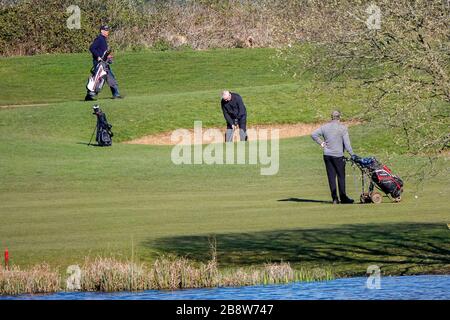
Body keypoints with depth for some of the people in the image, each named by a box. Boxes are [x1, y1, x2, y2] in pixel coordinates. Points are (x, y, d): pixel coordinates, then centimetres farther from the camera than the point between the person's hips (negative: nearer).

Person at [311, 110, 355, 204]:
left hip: (327, 155, 4)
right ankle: (343, 197, 3)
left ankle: (334, 198, 4)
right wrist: (352, 155, -6)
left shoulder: (325, 127, 6)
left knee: (331, 176, 6)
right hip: (338, 155, -4)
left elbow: (313, 134, 4)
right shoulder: (342, 128, -6)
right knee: (341, 176, 3)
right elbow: (347, 143, -10)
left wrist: (321, 142, 7)